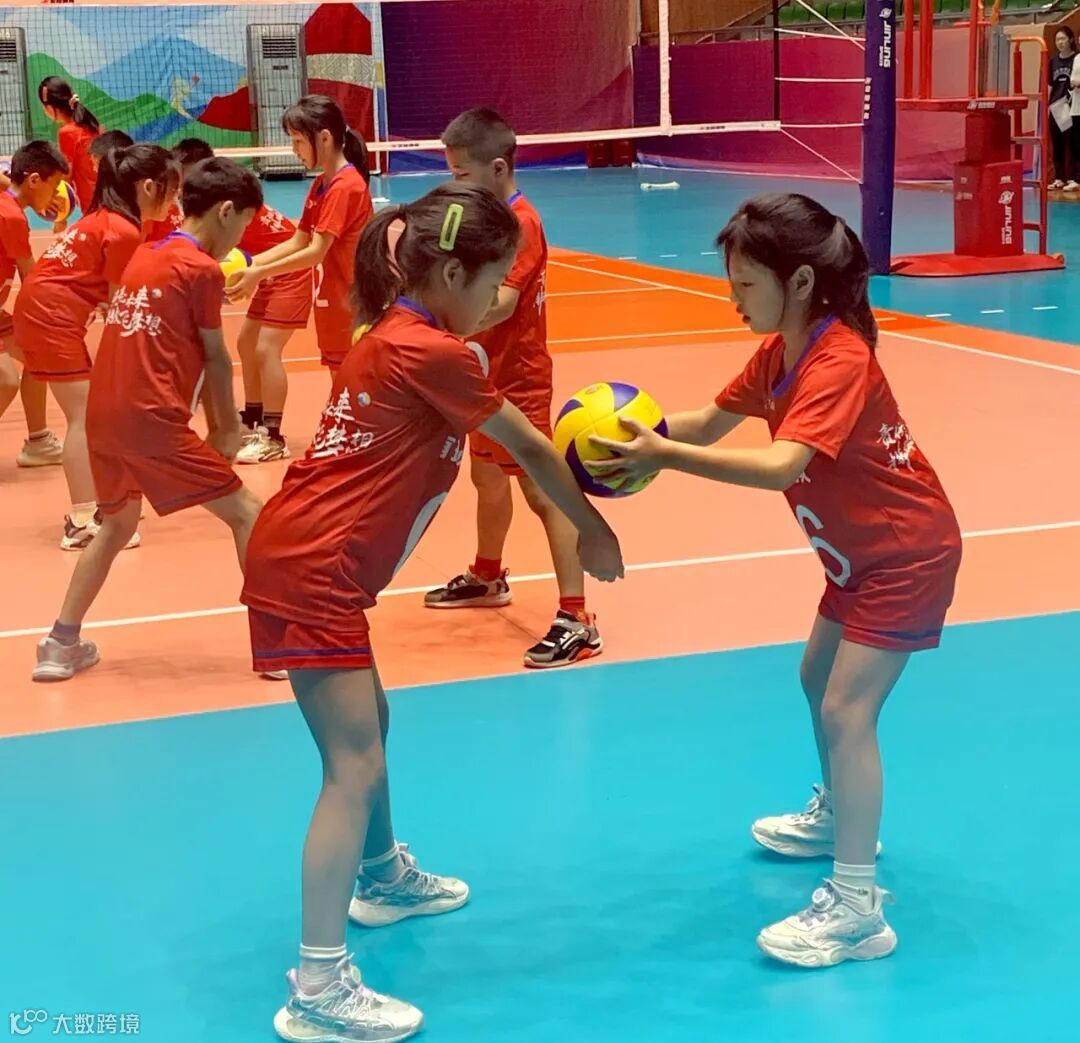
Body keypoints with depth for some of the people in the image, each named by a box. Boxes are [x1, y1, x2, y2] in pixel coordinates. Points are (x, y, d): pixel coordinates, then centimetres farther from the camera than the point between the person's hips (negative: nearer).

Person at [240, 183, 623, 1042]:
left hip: (307, 560, 10)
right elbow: (528, 447, -5)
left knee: (369, 727, 26)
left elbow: (508, 440, 13)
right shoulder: (429, 352, -15)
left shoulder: (397, 336, 13)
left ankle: (384, 880, 47)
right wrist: (592, 529, 6)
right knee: (354, 766, -10)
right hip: (312, 573, -10)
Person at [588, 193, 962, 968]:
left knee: (847, 709, -15)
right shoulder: (778, 352, -1)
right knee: (820, 681, 23)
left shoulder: (838, 362, -30)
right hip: (858, 551, 10)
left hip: (907, 553, -10)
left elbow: (781, 466, -44)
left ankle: (857, 910, -12)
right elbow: (712, 423, 0)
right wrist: (647, 432, -19)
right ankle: (836, 816, 47)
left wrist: (666, 456, -50)